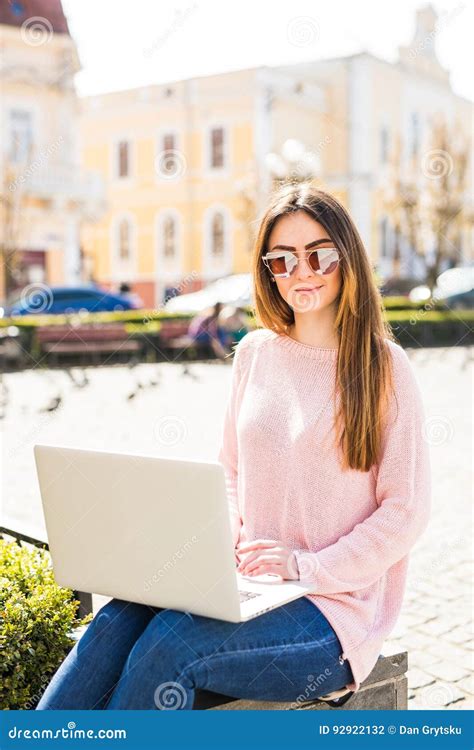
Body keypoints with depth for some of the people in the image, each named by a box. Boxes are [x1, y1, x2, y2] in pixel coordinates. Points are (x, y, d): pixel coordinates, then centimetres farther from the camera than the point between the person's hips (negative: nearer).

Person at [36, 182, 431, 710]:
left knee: (170, 642, -28)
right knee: (119, 619, -24)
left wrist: (306, 566, -15)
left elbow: (406, 511, -6)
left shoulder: (383, 366, -5)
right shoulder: (253, 353, 10)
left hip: (336, 602, -4)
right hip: (246, 586, 4)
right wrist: (226, 546, -2)